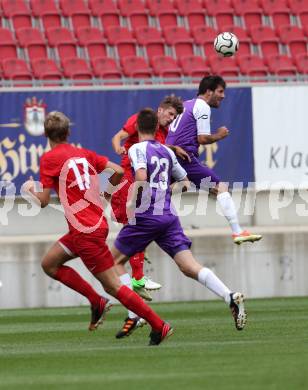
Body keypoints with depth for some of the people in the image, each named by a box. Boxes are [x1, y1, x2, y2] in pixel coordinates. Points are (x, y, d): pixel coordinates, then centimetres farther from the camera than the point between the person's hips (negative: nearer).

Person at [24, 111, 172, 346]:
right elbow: (118, 171, 8)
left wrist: (31, 189, 15)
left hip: (86, 231, -8)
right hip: (97, 223, 8)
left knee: (113, 286, -5)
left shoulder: (49, 159, -6)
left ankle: (159, 326, -7)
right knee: (50, 264, 19)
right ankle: (97, 302, 13)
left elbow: (43, 201, -7)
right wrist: (107, 192, 28)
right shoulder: (84, 154, 12)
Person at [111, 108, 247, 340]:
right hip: (169, 216, 5)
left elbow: (141, 176, -23)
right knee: (189, 266, -5)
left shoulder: (137, 149, -3)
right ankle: (231, 297, -26)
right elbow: (184, 182, 24)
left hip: (145, 216, -5)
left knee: (115, 260, 12)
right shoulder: (167, 152, 16)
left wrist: (132, 201, -13)